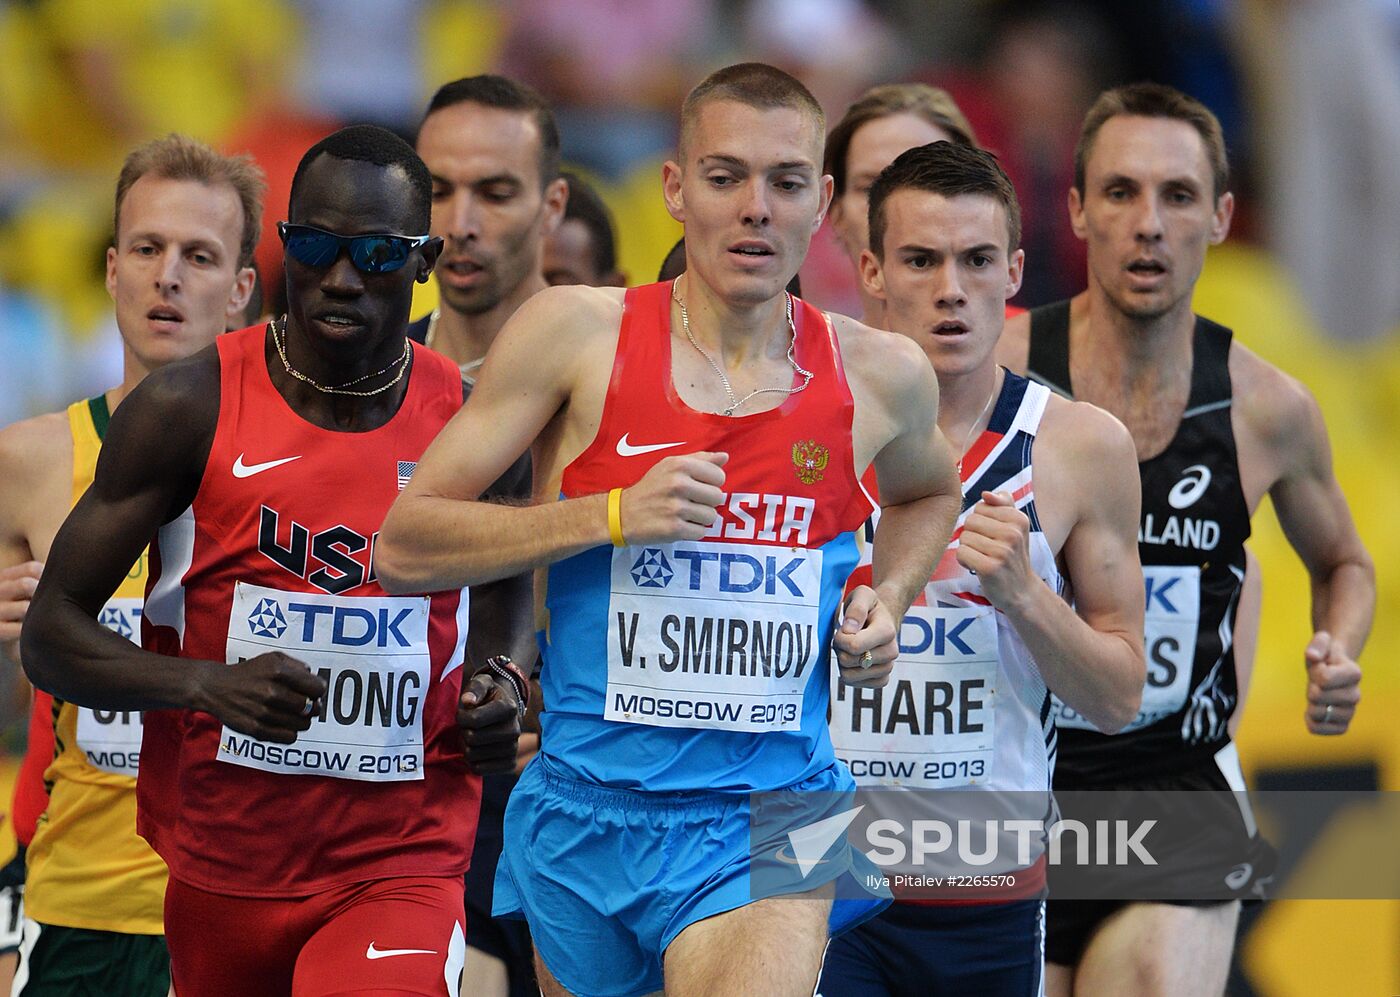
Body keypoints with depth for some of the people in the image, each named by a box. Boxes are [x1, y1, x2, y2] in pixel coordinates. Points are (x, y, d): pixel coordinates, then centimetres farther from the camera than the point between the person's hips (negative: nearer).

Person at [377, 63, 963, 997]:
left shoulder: (880, 375, 3)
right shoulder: (578, 333, -5)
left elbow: (928, 492, 28)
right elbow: (403, 549, -6)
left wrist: (885, 598, 7)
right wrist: (614, 514, -16)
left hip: (769, 822, 0)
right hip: (588, 808, 1)